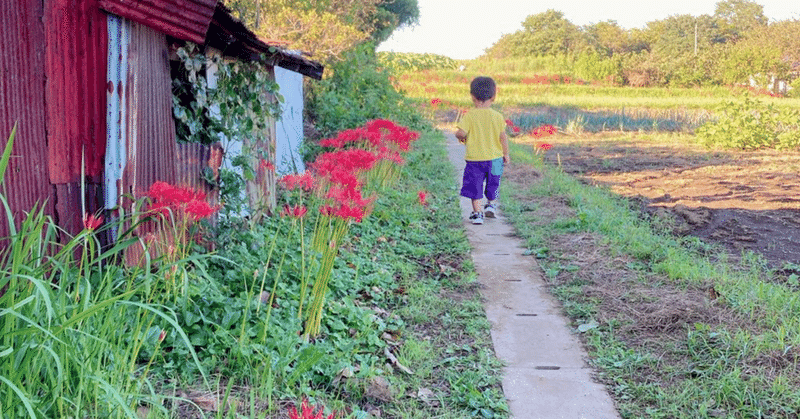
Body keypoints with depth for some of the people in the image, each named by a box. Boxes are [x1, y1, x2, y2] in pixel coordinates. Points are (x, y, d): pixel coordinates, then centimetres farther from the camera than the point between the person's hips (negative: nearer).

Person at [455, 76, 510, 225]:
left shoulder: (469, 116, -11)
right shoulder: (497, 116, -4)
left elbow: (461, 132, -19)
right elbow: (503, 136, -2)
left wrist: (460, 136, 5)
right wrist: (506, 154, 9)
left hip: (474, 158, -2)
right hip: (495, 157, 2)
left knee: (475, 187, 6)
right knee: (492, 184, 24)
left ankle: (477, 213, 3)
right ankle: (491, 205, 35)